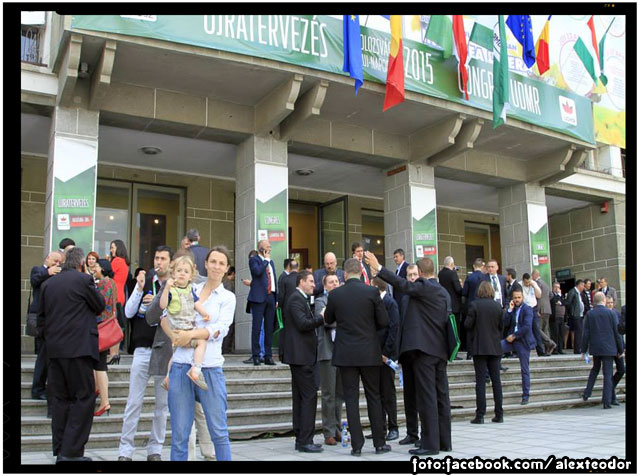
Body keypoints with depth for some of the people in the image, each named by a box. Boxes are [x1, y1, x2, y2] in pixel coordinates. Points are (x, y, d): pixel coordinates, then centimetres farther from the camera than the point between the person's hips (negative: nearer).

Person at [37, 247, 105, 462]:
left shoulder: (47, 284, 11)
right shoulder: (83, 280, -7)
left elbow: (41, 317, 16)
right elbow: (100, 306, 3)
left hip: (54, 349, 7)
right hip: (78, 348, -6)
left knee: (60, 398, 12)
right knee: (84, 397, 0)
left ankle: (60, 451, 17)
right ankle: (71, 452, -4)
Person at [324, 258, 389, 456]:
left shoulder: (335, 294, -3)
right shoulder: (372, 292, -7)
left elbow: (328, 319, 12)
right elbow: (384, 321, -3)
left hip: (346, 354, 0)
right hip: (369, 352, 0)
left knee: (351, 398, 5)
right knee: (373, 397, 10)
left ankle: (357, 445, 6)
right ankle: (379, 443, 16)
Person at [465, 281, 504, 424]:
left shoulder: (474, 305, -9)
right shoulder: (498, 306, 1)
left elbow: (467, 324, -8)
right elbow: (501, 325, 7)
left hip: (479, 347, -3)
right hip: (495, 347, 3)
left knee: (480, 380, -2)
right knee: (496, 380, 9)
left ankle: (480, 415, -3)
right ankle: (499, 414, 13)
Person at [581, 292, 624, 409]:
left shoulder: (589, 314, -2)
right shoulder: (611, 313, -6)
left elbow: (586, 333, -1)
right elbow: (617, 332, -3)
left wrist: (584, 349, 6)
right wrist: (620, 349, 6)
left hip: (595, 347, 2)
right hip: (608, 348, -2)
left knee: (595, 369, 22)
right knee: (608, 374, 2)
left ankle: (587, 394, 15)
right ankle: (606, 401, 0)